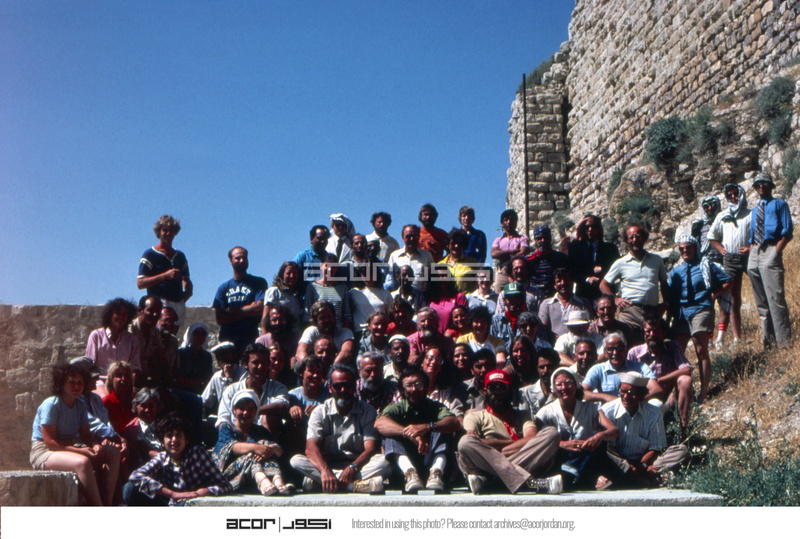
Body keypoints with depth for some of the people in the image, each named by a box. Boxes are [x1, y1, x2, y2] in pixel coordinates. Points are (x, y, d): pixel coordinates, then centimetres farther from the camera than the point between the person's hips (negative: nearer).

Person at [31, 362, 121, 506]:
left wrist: (95, 445, -13)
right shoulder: (51, 404, -15)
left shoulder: (80, 405, 9)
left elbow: (85, 434, 11)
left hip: (72, 447, 9)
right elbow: (49, 441, -19)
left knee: (113, 452, -7)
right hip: (44, 451, -9)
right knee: (82, 462, -36)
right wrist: (80, 450, -25)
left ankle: (107, 504, -13)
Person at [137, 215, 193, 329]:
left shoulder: (180, 256, 20)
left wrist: (187, 292, 7)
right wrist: (165, 276, -15)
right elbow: (140, 283, -5)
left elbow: (186, 280, 31)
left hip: (178, 305, 5)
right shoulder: (150, 254, 2)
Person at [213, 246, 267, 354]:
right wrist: (248, 310, -3)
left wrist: (231, 310, 2)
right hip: (227, 340, 2)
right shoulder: (223, 288, 14)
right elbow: (219, 319, 4)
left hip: (250, 341, -2)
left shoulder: (258, 283, 8)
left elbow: (259, 308, -6)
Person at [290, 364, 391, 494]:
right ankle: (357, 484, -36)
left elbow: (371, 449, -8)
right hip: (326, 465, 0)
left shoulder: (367, 411, 3)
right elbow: (311, 448, -14)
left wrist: (352, 467, -29)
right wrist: (325, 470, -35)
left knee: (384, 461, -29)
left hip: (358, 465, 0)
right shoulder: (320, 412, 2)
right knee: (296, 460, -26)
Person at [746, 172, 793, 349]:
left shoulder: (779, 204, 8)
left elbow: (787, 232, -1)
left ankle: (783, 341, -15)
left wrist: (776, 251, -13)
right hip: (755, 254, 7)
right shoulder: (754, 210, 26)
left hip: (771, 252, -7)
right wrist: (752, 253, 9)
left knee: (775, 297, -15)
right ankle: (768, 339, 11)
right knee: (761, 301, 7)